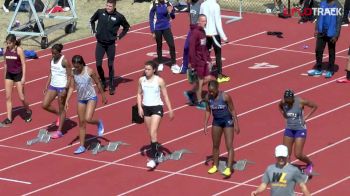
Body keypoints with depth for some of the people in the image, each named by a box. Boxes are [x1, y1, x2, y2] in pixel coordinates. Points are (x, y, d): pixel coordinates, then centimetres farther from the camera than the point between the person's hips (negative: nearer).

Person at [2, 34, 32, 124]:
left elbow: (23, 64, -12)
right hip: (9, 74, 5)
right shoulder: (6, 50, -1)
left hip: (18, 74, -5)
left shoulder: (19, 50, -15)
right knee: (8, 97, 1)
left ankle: (28, 112, 28)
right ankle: (9, 118, 6)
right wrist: (5, 76, 14)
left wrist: (23, 77, -16)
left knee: (21, 97, 1)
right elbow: (6, 63, 10)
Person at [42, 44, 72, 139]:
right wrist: (47, 86, 11)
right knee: (44, 105, 2)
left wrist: (65, 89, -20)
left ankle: (59, 131, 10)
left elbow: (69, 76, -14)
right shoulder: (52, 60, 6)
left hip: (62, 87, -7)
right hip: (53, 86, 7)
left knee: (61, 109, 2)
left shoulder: (64, 61, -15)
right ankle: (58, 114, 29)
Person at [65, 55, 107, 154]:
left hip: (91, 98, -4)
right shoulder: (74, 73, -5)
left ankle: (99, 123, 14)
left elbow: (98, 83, -5)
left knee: (88, 119, -21)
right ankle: (82, 146, 14)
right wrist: (67, 100, -6)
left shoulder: (89, 71, -16)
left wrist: (103, 96, 3)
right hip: (81, 99, 4)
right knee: (81, 123, 7)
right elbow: (71, 87, 2)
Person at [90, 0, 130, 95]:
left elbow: (127, 26, 8)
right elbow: (92, 20, 15)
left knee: (110, 65, 4)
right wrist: (94, 30, 6)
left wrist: (119, 36, 1)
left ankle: (111, 86, 15)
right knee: (98, 64, -2)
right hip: (100, 43, 2)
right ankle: (103, 83, 19)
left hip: (111, 44, -1)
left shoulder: (119, 16, -9)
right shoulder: (100, 12, -6)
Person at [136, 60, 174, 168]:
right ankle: (157, 152, 33)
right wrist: (139, 107, -2)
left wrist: (170, 110, -4)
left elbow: (165, 96, -3)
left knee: (153, 133, -16)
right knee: (151, 133, 13)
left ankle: (153, 158, -18)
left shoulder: (159, 80, -9)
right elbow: (139, 94, 11)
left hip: (157, 107, -5)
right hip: (146, 108, 5)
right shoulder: (141, 80, 2)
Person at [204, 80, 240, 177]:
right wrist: (205, 124, 1)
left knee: (229, 146, -9)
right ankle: (215, 166, 30)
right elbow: (208, 111, 5)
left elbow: (232, 110, -13)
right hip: (216, 121, 5)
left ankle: (228, 168, -13)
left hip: (227, 121, -5)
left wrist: (236, 125, -13)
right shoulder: (209, 97, -9)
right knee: (215, 145, 15)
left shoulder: (225, 96, -22)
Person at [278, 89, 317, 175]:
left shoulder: (300, 102, -19)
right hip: (289, 129, 4)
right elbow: (279, 106, 18)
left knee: (298, 155, -5)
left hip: (300, 129, -4)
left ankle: (309, 164, 26)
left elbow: (314, 106, -6)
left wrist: (306, 117, -10)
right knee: (286, 154, 0)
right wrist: (284, 114, 1)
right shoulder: (283, 102, -8)